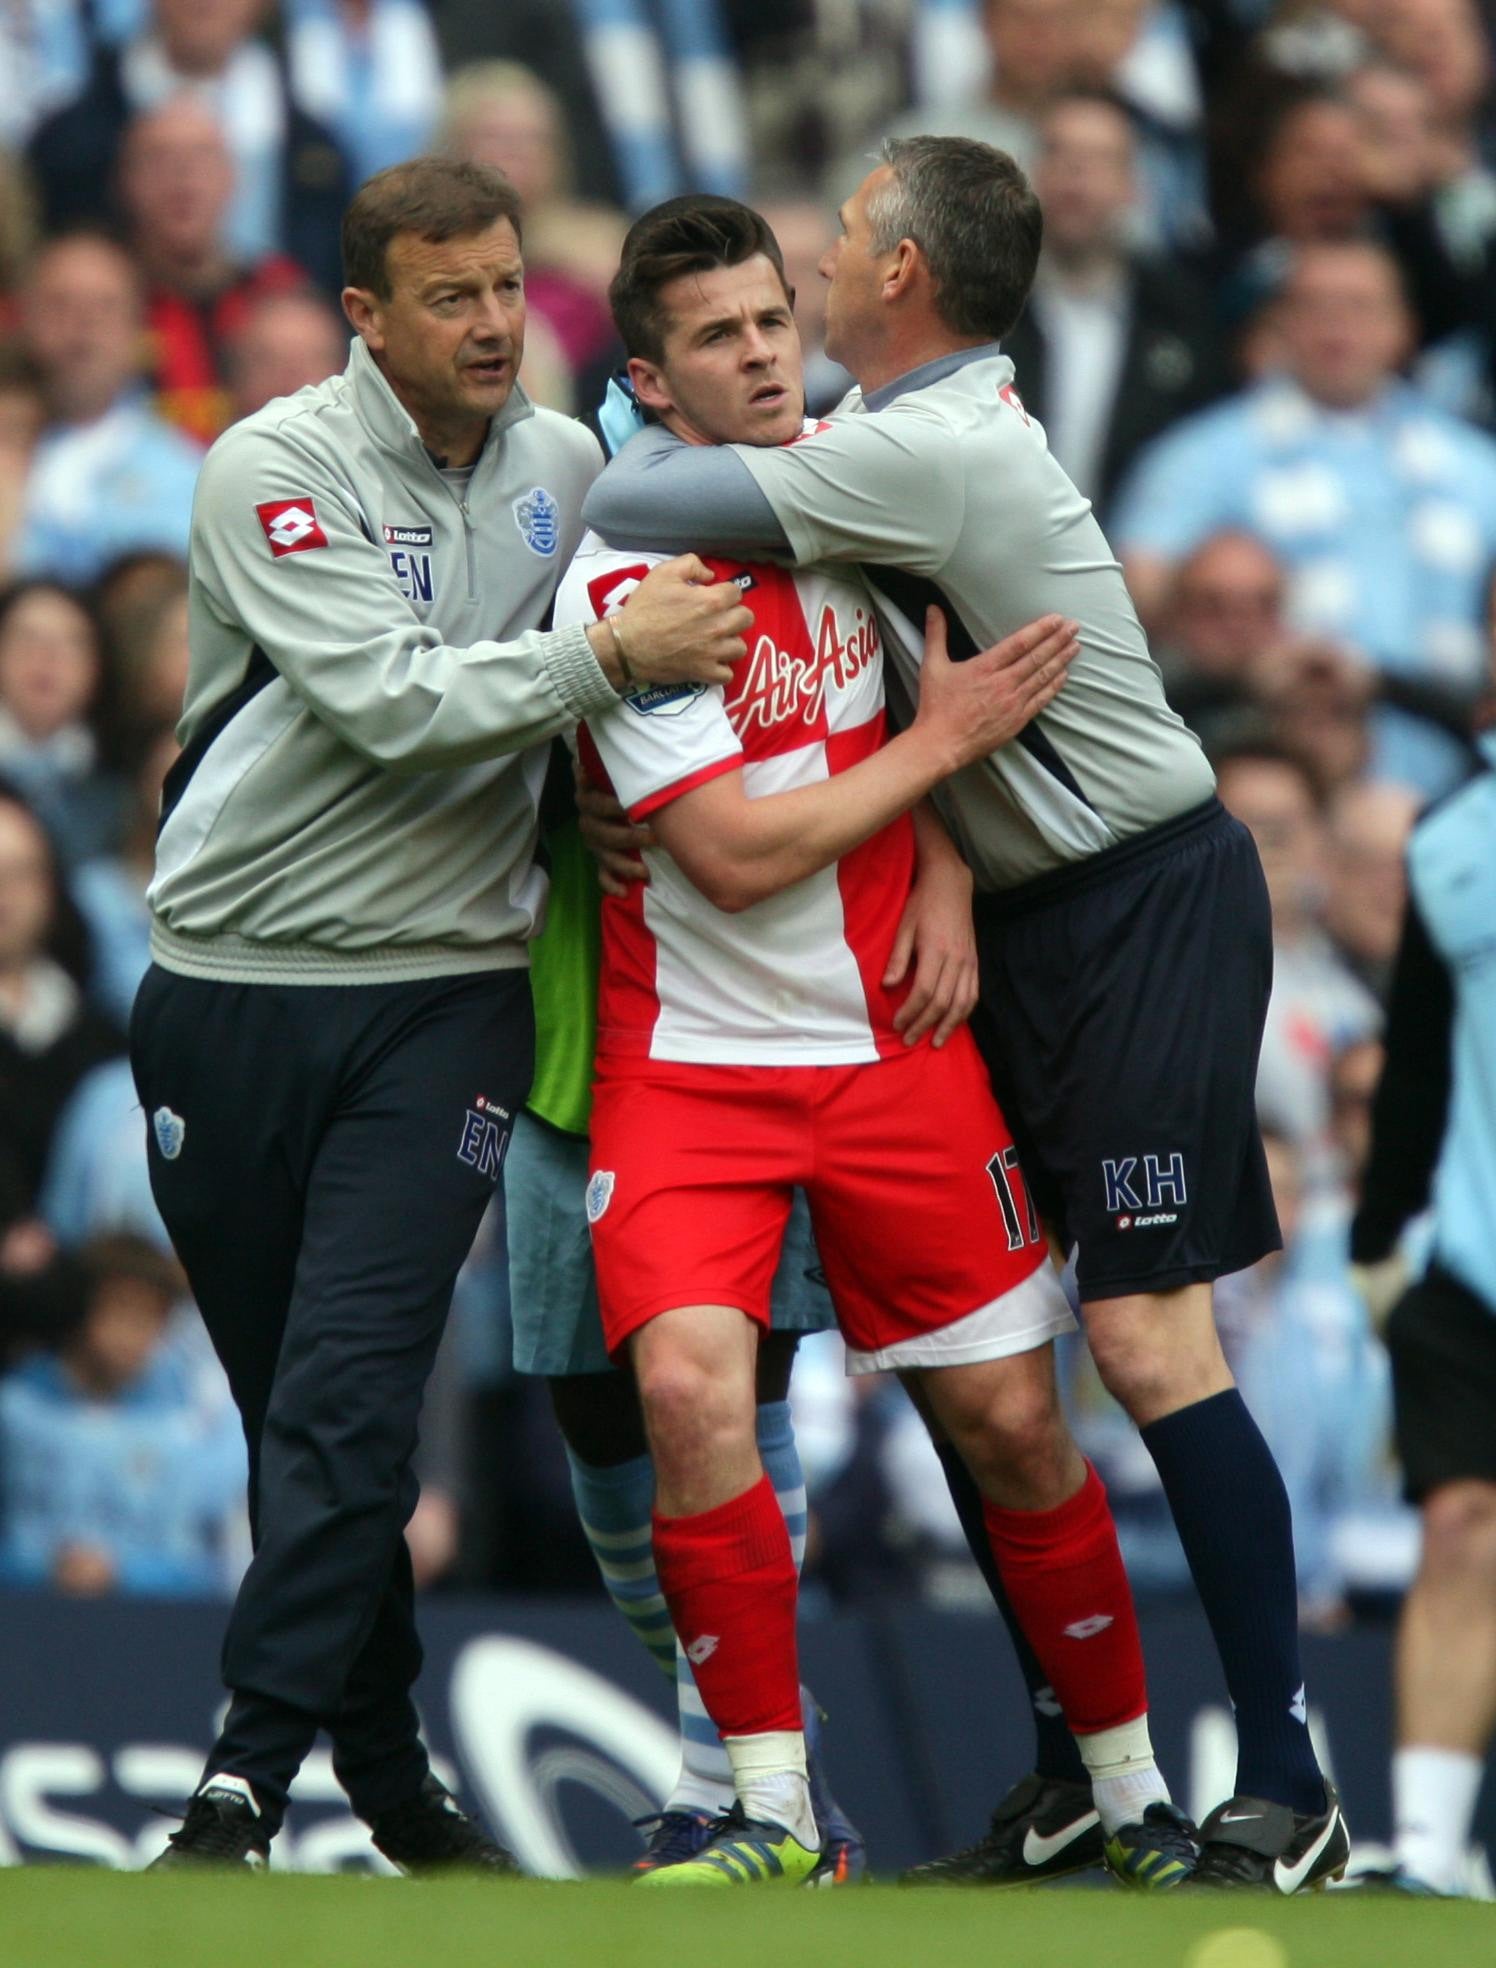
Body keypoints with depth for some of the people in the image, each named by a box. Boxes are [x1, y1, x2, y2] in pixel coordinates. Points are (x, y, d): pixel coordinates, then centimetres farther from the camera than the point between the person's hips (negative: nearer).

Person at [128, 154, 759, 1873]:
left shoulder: (566, 464, 6)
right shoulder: (273, 469, -9)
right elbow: (387, 699, -19)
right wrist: (604, 659, -23)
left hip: (444, 992, 1)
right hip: (233, 989, -1)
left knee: (351, 1395, -13)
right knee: (284, 1400, 7)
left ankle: (246, 1785, -16)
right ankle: (379, 1762, 20)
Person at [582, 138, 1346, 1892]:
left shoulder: (926, 451, -20)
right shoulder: (954, 430, 11)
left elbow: (627, 506, -19)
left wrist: (634, 429, 2)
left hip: (1145, 905, -10)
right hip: (1023, 915, 10)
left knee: (1146, 1339, -13)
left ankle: (1286, 1797, -10)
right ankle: (1074, 1756, 15)